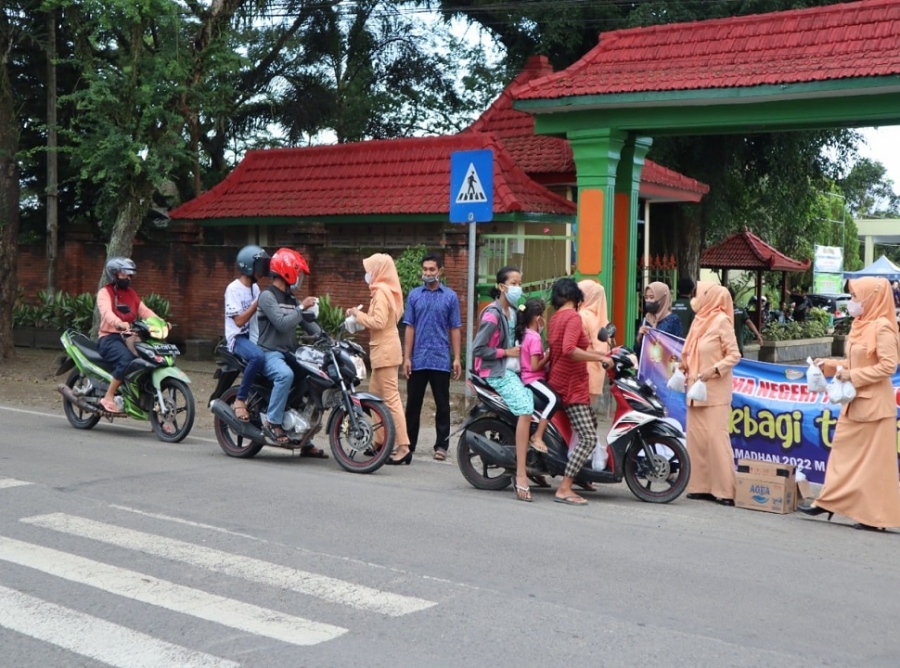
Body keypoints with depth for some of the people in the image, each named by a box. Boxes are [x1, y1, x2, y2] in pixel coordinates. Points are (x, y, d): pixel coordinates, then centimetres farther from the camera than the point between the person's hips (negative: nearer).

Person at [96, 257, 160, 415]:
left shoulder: (131, 293, 20)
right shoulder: (105, 293, -2)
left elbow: (145, 311, 7)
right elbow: (107, 312, -22)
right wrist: (120, 324, -43)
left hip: (128, 337, 7)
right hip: (109, 338, -7)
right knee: (127, 359, -35)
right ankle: (108, 398, -23)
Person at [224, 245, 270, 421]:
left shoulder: (255, 288, 15)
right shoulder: (234, 289, -10)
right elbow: (239, 320, -16)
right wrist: (257, 303, -18)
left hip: (254, 338, 8)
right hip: (238, 338, -8)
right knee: (258, 357, -38)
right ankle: (240, 400, -26)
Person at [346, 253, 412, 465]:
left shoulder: (381, 292, -14)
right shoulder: (387, 289, 16)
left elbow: (378, 322, -22)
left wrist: (358, 314, -10)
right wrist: (361, 316, 7)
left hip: (385, 350, -10)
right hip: (384, 348, 10)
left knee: (391, 398, -11)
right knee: (375, 396, 16)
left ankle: (403, 447, -12)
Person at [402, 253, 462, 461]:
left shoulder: (450, 296, 3)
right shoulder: (414, 295, 6)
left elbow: (454, 329, 3)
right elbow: (409, 328, 4)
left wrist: (456, 358, -3)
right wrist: (406, 357, -2)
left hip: (441, 360, -1)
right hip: (417, 360, 1)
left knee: (442, 404, 5)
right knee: (413, 403, 8)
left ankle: (441, 445, 12)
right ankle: (408, 444, 15)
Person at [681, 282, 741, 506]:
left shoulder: (721, 321, -9)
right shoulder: (700, 319, 13)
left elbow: (734, 355, -12)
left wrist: (714, 370, -23)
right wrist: (685, 367, 5)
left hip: (715, 390, -8)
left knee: (716, 437, -10)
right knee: (696, 436, 7)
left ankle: (725, 490, -7)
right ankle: (701, 485, 12)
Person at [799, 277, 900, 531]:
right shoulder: (860, 325, 9)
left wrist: (854, 376, -20)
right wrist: (829, 365, 5)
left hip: (873, 403, -9)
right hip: (855, 401, 9)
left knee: (874, 460, -1)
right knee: (843, 450, 11)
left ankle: (875, 515, 7)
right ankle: (827, 502, 18)